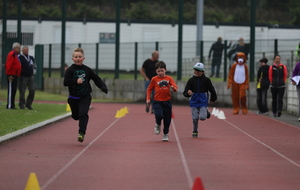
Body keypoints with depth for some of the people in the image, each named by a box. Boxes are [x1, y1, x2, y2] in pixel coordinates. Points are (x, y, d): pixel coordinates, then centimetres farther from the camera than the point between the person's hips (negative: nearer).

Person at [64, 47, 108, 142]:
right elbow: (65, 82, -15)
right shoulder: (70, 70, -6)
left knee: (83, 114, -18)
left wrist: (103, 87, -8)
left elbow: (97, 79, 5)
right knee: (75, 116, 13)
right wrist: (76, 81, -27)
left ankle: (82, 133, -17)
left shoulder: (87, 70, -1)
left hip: (85, 97, -1)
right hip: (73, 98, 1)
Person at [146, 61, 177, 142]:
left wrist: (173, 88, -29)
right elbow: (149, 89, 11)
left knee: (167, 119, 6)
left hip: (167, 102, 2)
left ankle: (165, 134, 27)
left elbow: (175, 88, -6)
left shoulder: (169, 78, 2)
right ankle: (158, 125, 13)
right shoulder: (154, 79, 1)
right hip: (157, 102, -2)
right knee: (159, 115, -22)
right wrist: (148, 98, 2)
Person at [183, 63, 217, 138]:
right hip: (194, 102, 1)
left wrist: (213, 99, 19)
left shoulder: (206, 80, -4)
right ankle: (195, 132, 22)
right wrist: (188, 93, -28)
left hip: (203, 102, -1)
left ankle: (206, 112, 23)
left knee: (202, 117, -12)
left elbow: (212, 90, 9)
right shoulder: (191, 80, -1)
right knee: (195, 118, 1)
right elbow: (185, 93, -5)